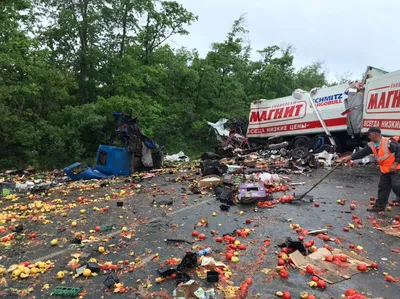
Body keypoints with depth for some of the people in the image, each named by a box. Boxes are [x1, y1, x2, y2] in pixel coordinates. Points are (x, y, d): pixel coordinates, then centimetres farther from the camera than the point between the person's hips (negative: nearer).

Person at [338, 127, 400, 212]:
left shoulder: (389, 142, -21)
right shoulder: (371, 145, 0)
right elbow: (361, 153, -1)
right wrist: (348, 157, -9)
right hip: (384, 170, 7)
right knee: (383, 188, 9)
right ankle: (379, 205, 16)